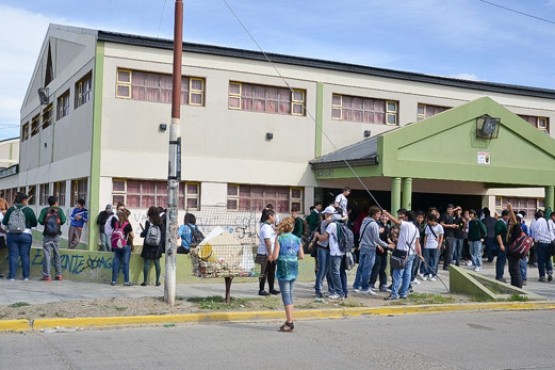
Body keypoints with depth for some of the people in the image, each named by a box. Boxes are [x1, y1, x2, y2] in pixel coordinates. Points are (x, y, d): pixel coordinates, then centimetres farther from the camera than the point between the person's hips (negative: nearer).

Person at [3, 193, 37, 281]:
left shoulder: (11, 209, 1)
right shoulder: (29, 210, -5)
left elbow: (4, 222, 3)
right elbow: (34, 223, -1)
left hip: (12, 235, 1)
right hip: (25, 235, -1)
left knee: (13, 255, 3)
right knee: (25, 255, 6)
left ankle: (12, 276, -1)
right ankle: (26, 276, 8)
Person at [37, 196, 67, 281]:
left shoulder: (44, 210, 0)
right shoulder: (59, 210, 1)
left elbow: (40, 221, -8)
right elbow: (63, 221, -6)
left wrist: (45, 222, 12)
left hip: (47, 236, -1)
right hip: (56, 236, 1)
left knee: (47, 255, -3)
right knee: (57, 255, 12)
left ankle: (47, 275, -9)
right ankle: (59, 274, 15)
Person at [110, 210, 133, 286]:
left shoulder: (116, 223, 0)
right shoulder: (127, 225, -11)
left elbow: (113, 233, 9)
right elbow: (132, 236, -5)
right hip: (126, 246, -4)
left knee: (116, 262, 8)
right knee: (125, 263, 1)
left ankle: (114, 280, 10)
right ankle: (126, 281, 3)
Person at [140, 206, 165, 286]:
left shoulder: (148, 223, -10)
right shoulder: (161, 224, -3)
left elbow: (144, 234, -12)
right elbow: (164, 236, -2)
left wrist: (142, 233, 10)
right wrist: (163, 246, 10)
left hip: (148, 247, -2)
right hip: (157, 247, 2)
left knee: (146, 263, 3)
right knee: (157, 264, 10)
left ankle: (145, 281, 5)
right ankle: (157, 281, 14)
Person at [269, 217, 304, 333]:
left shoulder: (279, 238, -8)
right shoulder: (296, 239, 5)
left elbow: (275, 256, -11)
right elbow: (301, 256, 5)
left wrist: (270, 257, 10)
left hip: (283, 269, -5)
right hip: (294, 269, 5)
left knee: (286, 295, -1)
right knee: (290, 294, 14)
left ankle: (290, 323, -3)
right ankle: (289, 321, 19)